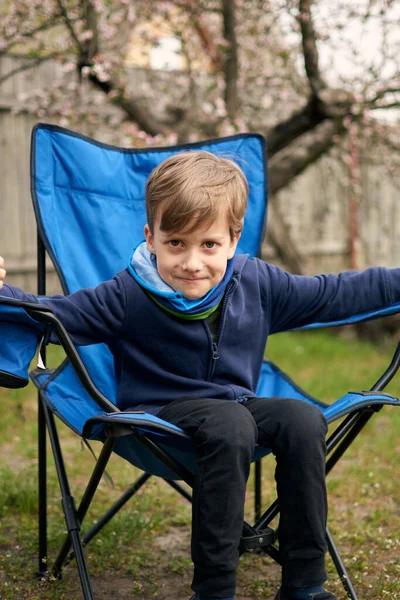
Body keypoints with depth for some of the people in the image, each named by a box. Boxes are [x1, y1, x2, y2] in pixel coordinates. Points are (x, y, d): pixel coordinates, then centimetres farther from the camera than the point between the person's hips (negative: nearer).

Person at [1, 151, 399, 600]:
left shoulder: (257, 284, -1)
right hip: (161, 410, -4)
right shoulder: (128, 297, -11)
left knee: (303, 419, -23)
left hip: (237, 405, 5)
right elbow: (53, 314, -12)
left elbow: (334, 293, 8)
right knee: (229, 423, -35)